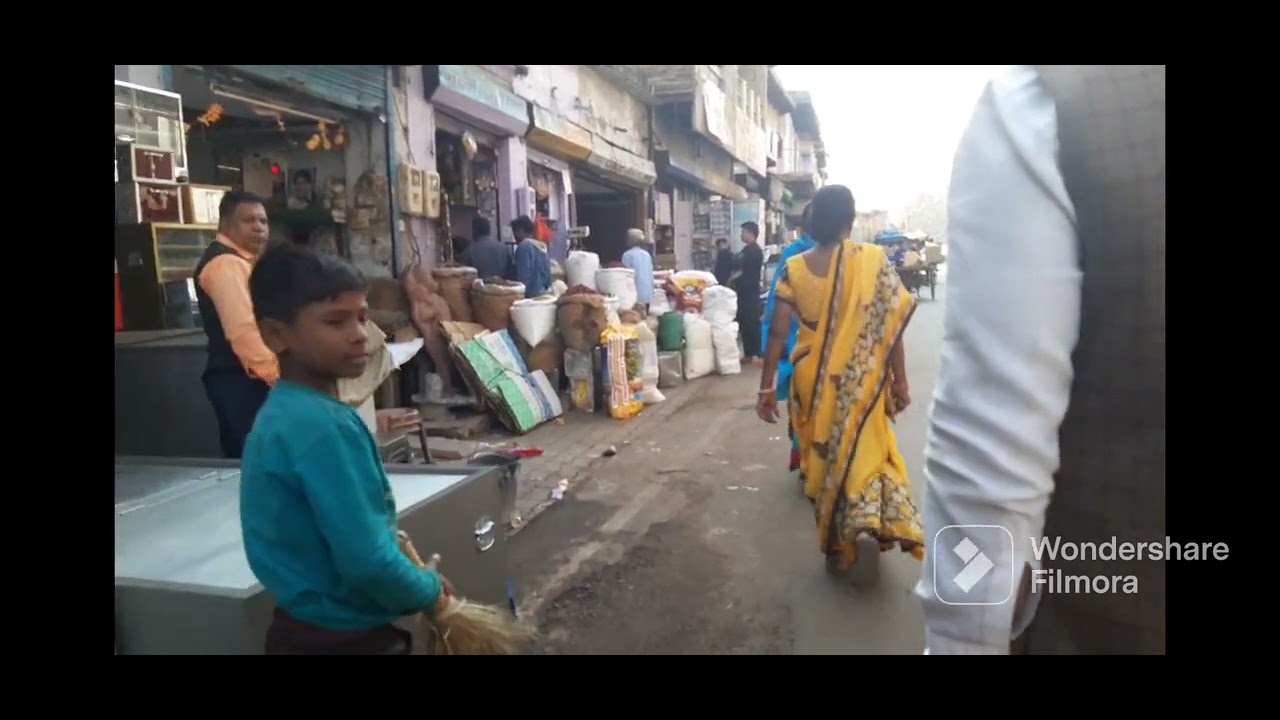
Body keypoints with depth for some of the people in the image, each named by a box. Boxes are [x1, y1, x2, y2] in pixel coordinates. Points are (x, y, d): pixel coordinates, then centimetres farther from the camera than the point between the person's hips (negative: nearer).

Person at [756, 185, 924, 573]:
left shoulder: (794, 268, -5)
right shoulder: (873, 260, -9)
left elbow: (777, 333, -6)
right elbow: (890, 329, -8)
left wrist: (767, 387, 1)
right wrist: (899, 381, 1)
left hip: (813, 380, 1)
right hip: (860, 380, -1)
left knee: (823, 456, 15)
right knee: (864, 450, 21)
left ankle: (836, 547, 24)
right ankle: (866, 521, 2)